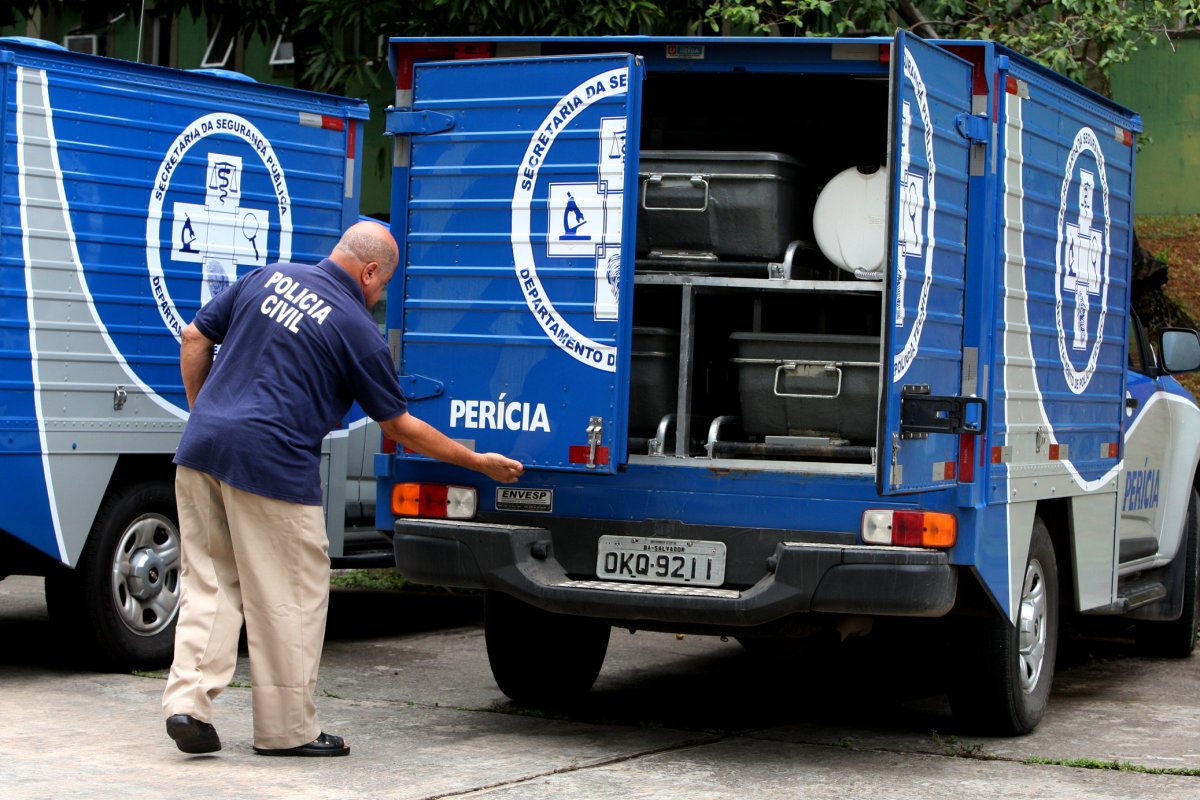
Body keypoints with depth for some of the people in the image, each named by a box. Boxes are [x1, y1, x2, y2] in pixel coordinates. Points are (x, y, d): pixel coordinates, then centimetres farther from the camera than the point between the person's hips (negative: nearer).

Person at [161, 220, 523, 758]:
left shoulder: (268, 278, 13)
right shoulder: (357, 330, -2)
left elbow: (195, 339, 15)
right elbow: (400, 426, 5)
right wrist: (480, 463, 15)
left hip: (201, 448, 6)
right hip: (272, 462, -6)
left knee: (208, 582, 12)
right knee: (290, 597, 5)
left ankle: (187, 701, 0)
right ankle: (287, 728, 12)